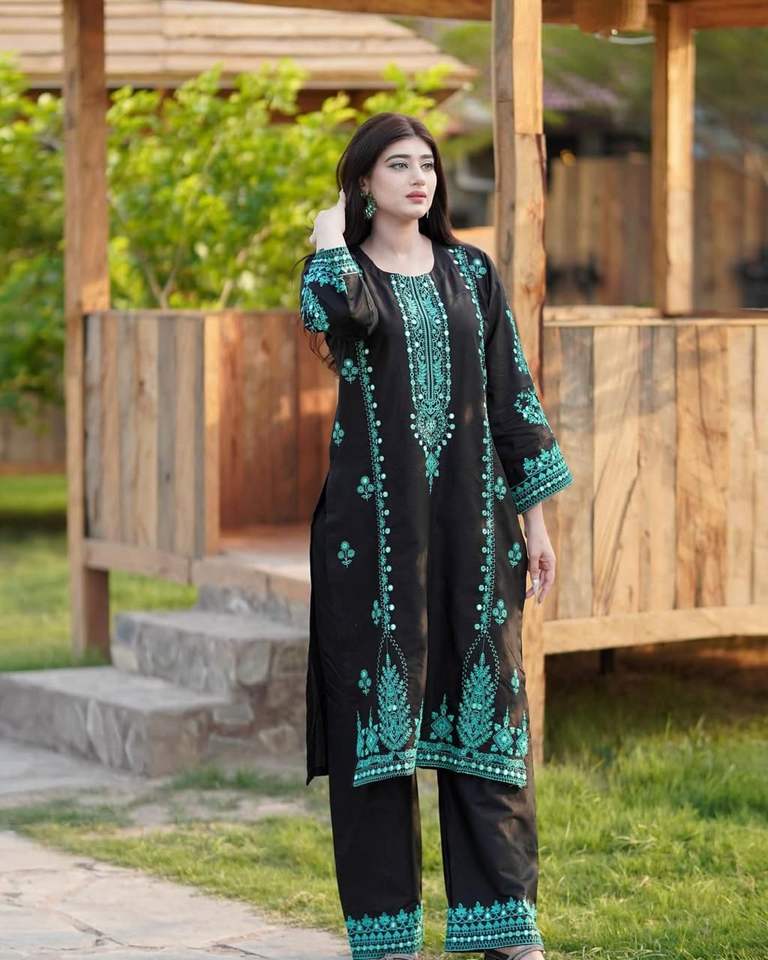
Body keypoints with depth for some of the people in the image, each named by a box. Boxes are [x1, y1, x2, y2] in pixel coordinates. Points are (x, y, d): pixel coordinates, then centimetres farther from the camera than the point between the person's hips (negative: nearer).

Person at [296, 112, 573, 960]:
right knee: (381, 704, -1)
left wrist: (535, 516, 5)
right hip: (375, 517, -3)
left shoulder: (471, 273, 11)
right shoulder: (342, 270, 2)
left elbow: (511, 392, 10)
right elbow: (342, 317, -25)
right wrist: (331, 237, -7)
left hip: (471, 514, 3)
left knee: (484, 702, 3)